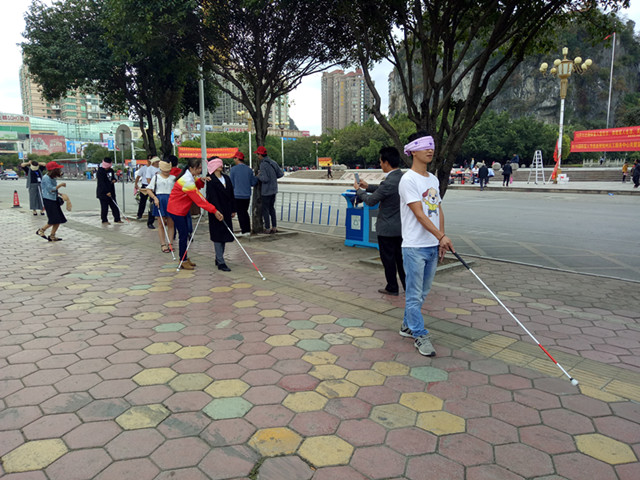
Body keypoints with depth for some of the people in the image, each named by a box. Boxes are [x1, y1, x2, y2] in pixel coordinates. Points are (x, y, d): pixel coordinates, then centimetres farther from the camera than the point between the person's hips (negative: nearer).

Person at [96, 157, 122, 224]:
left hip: (111, 192, 7)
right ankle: (104, 220, 8)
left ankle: (117, 219, 12)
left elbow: (113, 177, 25)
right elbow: (102, 183, -19)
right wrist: (107, 192, -24)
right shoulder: (100, 172, -13)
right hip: (103, 193, -7)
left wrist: (114, 180, -2)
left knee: (114, 206, 7)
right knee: (104, 207, -2)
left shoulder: (111, 170, 10)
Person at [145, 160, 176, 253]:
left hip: (171, 200, 1)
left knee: (170, 224, 2)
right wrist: (154, 198, -9)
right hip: (159, 201, -1)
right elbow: (148, 190, 7)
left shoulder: (173, 177, 11)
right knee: (161, 224, 2)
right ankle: (163, 244, 6)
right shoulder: (156, 177, 9)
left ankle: (169, 244, 8)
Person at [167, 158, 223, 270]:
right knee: (183, 234, -6)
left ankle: (184, 258, 22)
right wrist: (214, 211, -28)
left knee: (185, 233, 13)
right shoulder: (187, 181, -26)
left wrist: (201, 180, -15)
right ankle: (183, 261, 3)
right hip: (176, 210, -10)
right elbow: (199, 199, -28)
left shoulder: (189, 177, 4)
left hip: (181, 209, 10)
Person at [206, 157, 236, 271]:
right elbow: (212, 197, -16)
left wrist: (233, 210, 11)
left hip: (226, 211, 7)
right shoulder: (211, 180, -9)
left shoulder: (226, 178, 11)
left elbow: (231, 195, 13)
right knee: (218, 236, -5)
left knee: (224, 235, 12)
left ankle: (218, 259, 25)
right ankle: (221, 262, -2)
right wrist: (218, 212, -23)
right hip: (216, 211, -7)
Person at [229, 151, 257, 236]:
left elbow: (231, 183, -6)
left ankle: (244, 231, 4)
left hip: (237, 195, -5)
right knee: (245, 212, 17)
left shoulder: (233, 169, -10)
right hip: (247, 195, 5)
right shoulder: (249, 169, 2)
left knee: (240, 213, 3)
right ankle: (248, 230, 19)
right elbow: (253, 183, 4)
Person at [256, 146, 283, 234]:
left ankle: (267, 228, 6)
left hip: (266, 190, -7)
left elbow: (265, 179, -23)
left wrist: (259, 176, -4)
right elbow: (280, 174, 7)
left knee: (265, 209, 3)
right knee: (271, 208, 17)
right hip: (274, 189, 7)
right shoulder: (273, 162, 5)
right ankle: (274, 227, 17)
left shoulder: (263, 165, -18)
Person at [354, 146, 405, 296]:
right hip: (401, 226, 8)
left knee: (388, 259, 7)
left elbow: (371, 201, -13)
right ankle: (408, 286, 25)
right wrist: (368, 186, 22)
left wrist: (358, 190, 4)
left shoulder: (389, 183, -25)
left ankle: (392, 288, 19)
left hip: (387, 228, -8)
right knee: (400, 257, 18)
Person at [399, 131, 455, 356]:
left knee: (422, 292, 16)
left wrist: (441, 239, 8)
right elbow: (419, 214, -18)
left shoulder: (433, 179, 14)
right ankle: (420, 335, 10)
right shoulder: (408, 180, -11)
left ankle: (408, 325, 30)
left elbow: (438, 210, 16)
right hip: (415, 247, -8)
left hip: (433, 246, 8)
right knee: (415, 294, 0)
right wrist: (441, 236, -23)